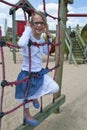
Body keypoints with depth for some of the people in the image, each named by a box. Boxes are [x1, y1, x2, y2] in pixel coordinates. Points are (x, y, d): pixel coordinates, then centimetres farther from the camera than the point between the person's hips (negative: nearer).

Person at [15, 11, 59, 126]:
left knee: (55, 88, 2)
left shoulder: (41, 39, 0)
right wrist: (28, 29, -32)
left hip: (40, 72, 6)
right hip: (27, 74, -6)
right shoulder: (28, 37, -21)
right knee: (26, 96, 12)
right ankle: (27, 115, 42)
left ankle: (34, 97, 26)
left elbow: (47, 52, 17)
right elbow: (21, 44, -47)